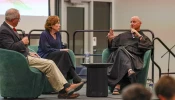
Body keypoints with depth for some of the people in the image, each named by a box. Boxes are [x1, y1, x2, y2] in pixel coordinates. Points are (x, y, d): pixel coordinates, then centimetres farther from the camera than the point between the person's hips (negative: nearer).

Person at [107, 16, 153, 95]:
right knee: (121, 50, -37)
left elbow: (149, 46, 4)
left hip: (134, 57, -2)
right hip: (119, 54, 2)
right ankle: (130, 71, -63)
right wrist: (110, 39, 7)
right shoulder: (123, 35, 36)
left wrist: (139, 36, -1)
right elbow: (111, 46, 28)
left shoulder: (143, 37, 27)